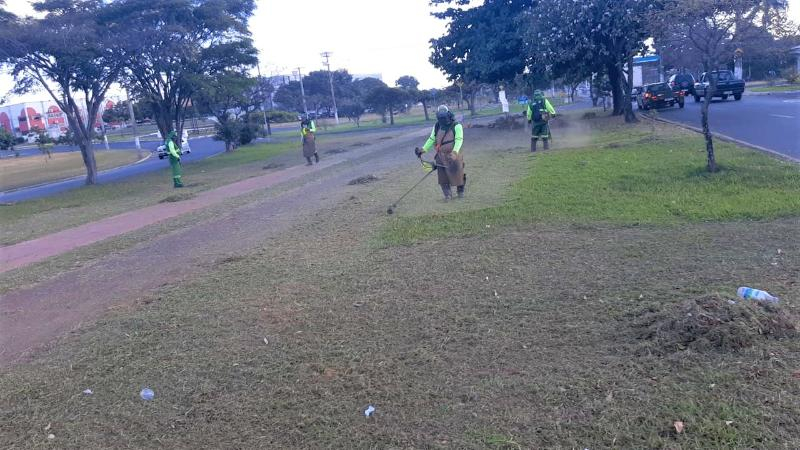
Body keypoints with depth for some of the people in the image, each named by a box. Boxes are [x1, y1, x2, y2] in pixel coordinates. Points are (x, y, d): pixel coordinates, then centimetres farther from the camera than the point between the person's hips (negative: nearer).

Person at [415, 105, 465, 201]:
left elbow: (459, 140, -17)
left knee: (457, 175, 5)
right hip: (441, 157, 4)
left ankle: (460, 191, 28)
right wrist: (423, 149, 3)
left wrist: (454, 151, -33)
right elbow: (431, 139, 16)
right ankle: (448, 195, 16)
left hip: (453, 156, -4)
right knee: (443, 177, 3)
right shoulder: (436, 127, 9)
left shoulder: (456, 126, -8)